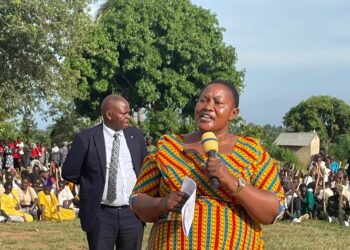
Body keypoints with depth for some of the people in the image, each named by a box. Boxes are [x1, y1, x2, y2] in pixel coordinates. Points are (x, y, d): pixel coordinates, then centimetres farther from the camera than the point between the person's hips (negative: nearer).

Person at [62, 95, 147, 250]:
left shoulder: (136, 135, 6)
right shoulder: (86, 139, -8)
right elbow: (69, 173, -1)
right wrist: (93, 183, 4)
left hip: (133, 213, 4)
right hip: (101, 215, -3)